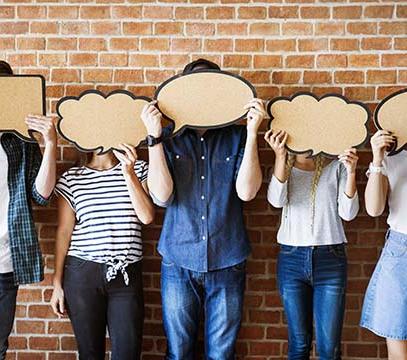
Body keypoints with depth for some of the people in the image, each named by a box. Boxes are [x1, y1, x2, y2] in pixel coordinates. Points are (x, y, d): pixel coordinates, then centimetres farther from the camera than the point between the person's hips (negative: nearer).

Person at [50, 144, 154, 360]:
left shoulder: (138, 169, 7)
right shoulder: (71, 178, 5)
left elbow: (147, 217, -4)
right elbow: (64, 231, 5)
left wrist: (129, 173, -13)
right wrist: (57, 283, 3)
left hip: (128, 275, 1)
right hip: (83, 272, 0)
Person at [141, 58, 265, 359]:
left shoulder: (236, 137, 1)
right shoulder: (170, 139, 1)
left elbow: (246, 191, -12)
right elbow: (162, 196, -11)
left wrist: (252, 132, -16)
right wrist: (155, 137, -16)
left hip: (227, 263, 0)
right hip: (179, 263, 0)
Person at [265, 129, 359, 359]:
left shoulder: (336, 167, 5)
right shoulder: (283, 167, 9)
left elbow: (348, 213, -3)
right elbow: (277, 200, -11)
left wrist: (351, 173, -16)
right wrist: (280, 156, -21)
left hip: (330, 259, -1)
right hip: (292, 259, 1)